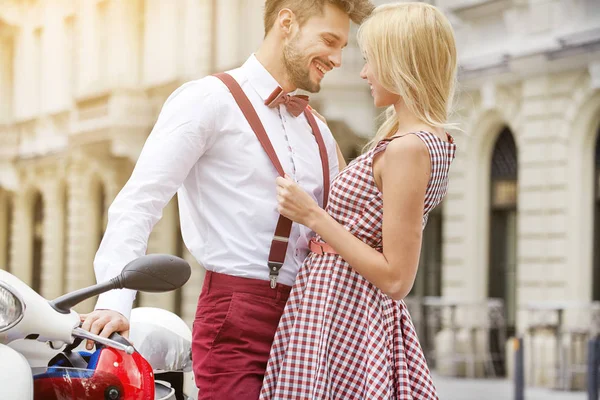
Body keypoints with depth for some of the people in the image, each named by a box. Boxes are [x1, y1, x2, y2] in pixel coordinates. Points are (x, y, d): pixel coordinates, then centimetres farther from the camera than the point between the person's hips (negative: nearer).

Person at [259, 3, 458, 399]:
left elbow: (396, 279, -21)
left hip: (335, 315, -10)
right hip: (373, 317, 10)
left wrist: (313, 216, -18)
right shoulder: (435, 139, 9)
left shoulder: (407, 148, -20)